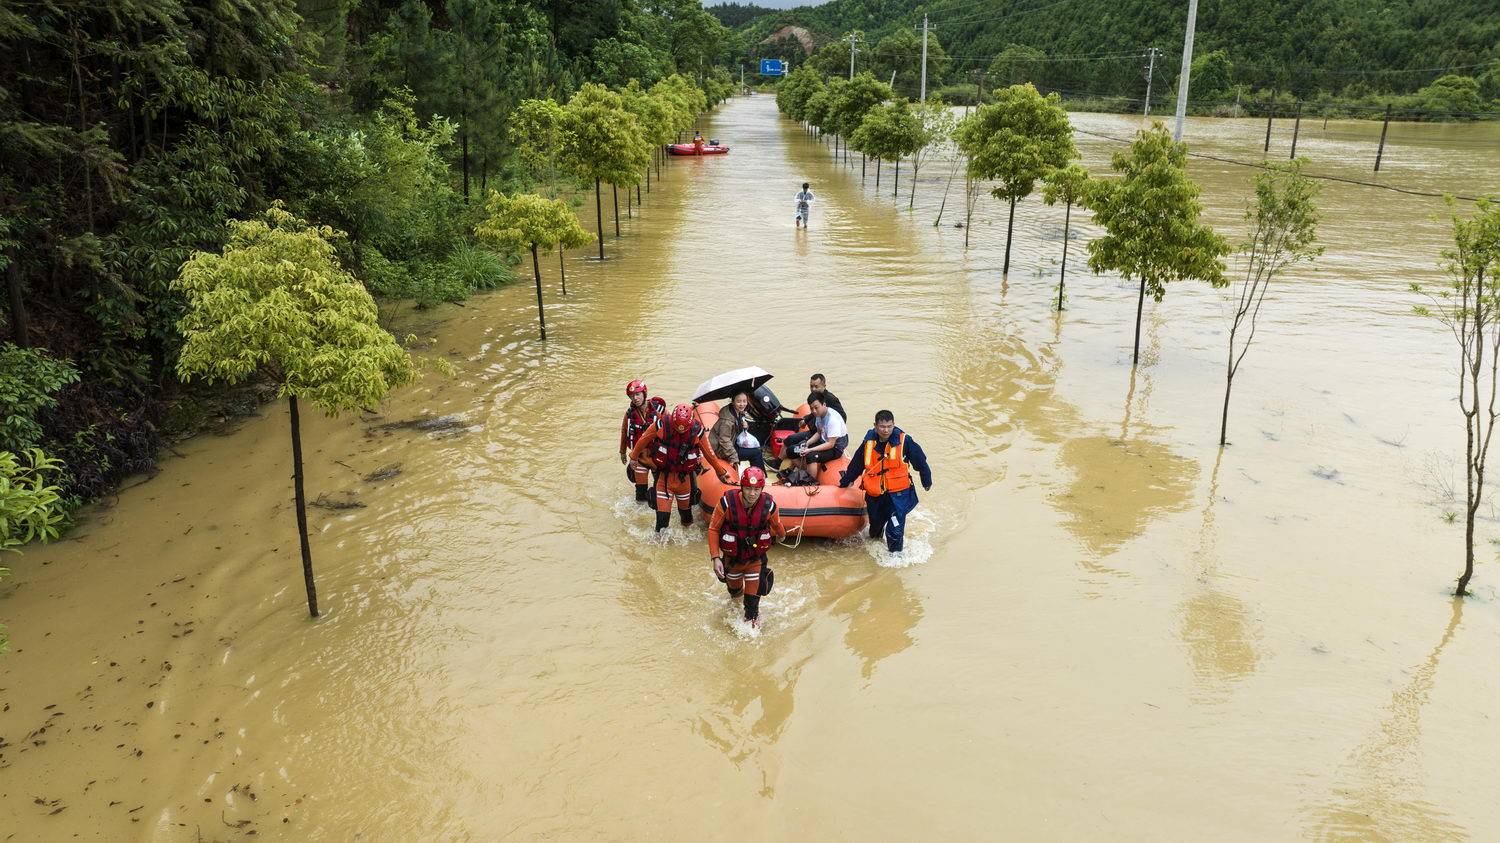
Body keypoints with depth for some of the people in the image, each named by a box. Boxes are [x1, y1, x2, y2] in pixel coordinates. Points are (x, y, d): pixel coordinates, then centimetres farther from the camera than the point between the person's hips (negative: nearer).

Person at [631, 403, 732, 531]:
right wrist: (634, 457, 11)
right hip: (664, 474, -1)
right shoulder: (662, 425, -20)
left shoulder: (697, 431, -17)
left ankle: (687, 527, 46)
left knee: (685, 504, 20)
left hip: (684, 476, 1)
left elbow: (709, 454, -2)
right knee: (662, 508, -4)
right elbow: (643, 440, -3)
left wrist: (721, 472, 8)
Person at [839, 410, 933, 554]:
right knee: (875, 525, 21)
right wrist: (844, 483, 21)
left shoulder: (904, 441, -11)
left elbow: (920, 461, 2)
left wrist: (927, 481, 11)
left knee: (895, 529, -12)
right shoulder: (868, 443, -1)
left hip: (898, 494, -3)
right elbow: (855, 466, 12)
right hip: (875, 495, 4)